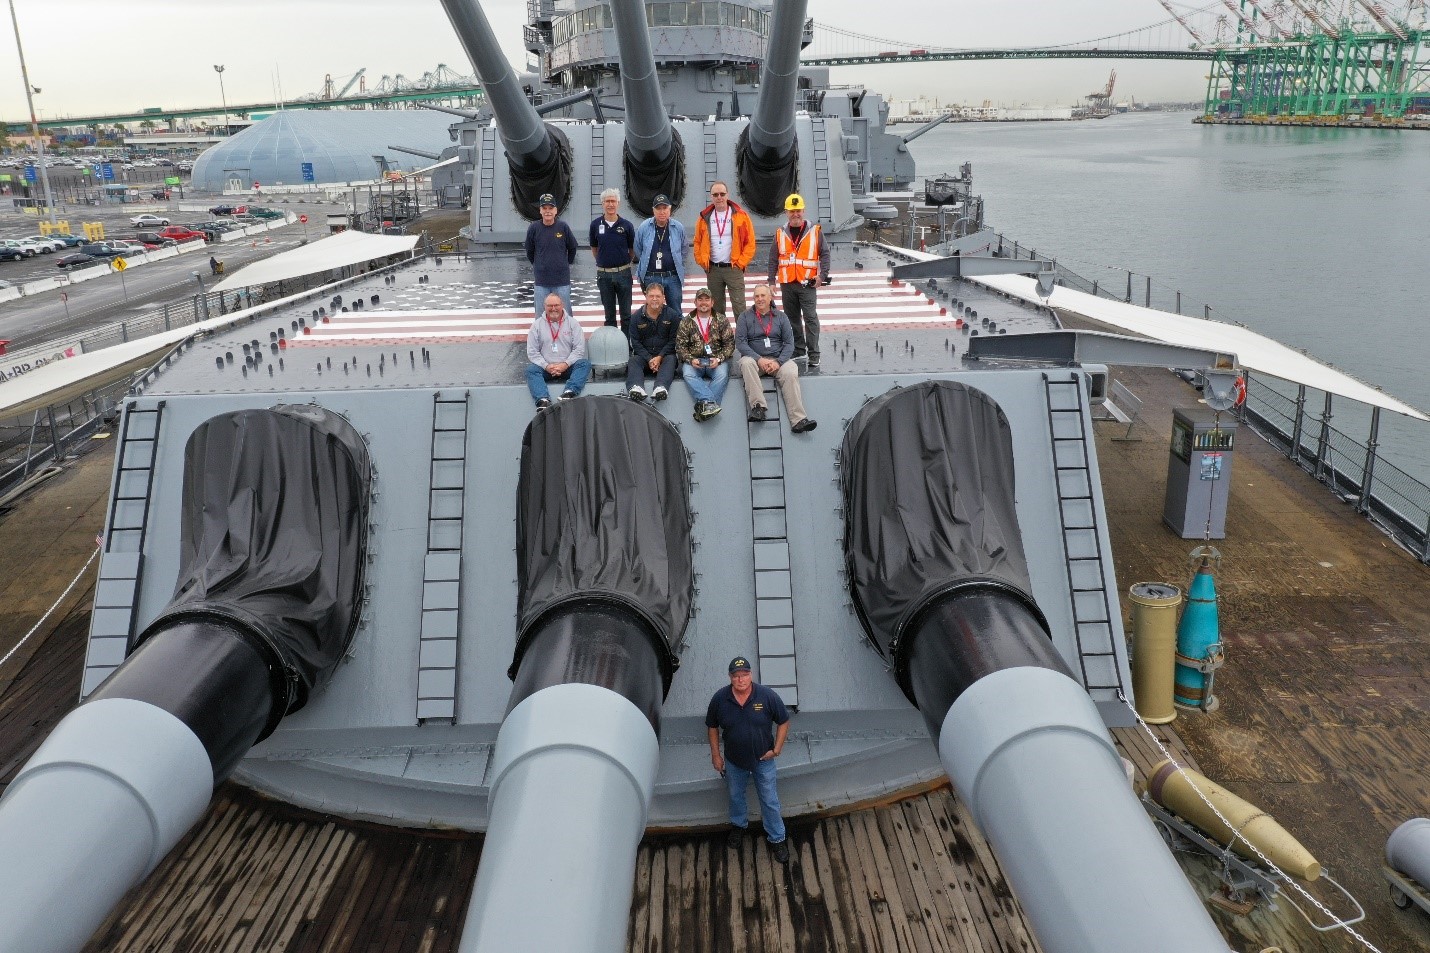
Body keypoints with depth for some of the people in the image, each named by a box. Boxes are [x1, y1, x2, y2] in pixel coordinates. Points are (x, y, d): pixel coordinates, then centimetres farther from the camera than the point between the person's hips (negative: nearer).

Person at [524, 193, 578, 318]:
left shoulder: (563, 227, -5)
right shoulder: (534, 228, -5)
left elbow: (572, 248, 10)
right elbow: (529, 251, 10)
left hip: (562, 280, 0)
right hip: (541, 280, 1)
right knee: (541, 316, 7)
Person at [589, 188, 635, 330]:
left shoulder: (626, 226, -4)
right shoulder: (596, 224, -1)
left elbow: (632, 250, 8)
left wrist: (624, 263, 11)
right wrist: (602, 262, 12)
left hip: (623, 273, -1)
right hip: (604, 274, 1)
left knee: (626, 313, 4)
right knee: (609, 314, 9)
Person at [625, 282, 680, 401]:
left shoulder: (673, 315, 2)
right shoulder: (636, 316, 4)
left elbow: (673, 341, 0)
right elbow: (635, 342, 1)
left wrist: (660, 357, -14)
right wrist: (649, 359, -14)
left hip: (665, 354, -1)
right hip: (644, 354, 1)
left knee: (670, 360, -32)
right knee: (633, 361, -28)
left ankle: (661, 388, -59)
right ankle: (635, 387, -56)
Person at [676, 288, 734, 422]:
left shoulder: (721, 320, 9)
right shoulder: (686, 322, 10)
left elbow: (729, 343, 4)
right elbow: (680, 345, 5)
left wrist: (719, 359, -14)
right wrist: (691, 360, -14)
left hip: (716, 360, 0)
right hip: (694, 360, 0)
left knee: (722, 374, -33)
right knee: (688, 374, -32)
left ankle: (703, 406, -39)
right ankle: (710, 402, -47)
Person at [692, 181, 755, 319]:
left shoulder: (741, 216, -2)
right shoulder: (704, 217, 6)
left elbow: (750, 243, -2)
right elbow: (697, 242, 12)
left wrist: (741, 263, -8)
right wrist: (703, 262, 1)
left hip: (734, 268, -3)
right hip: (713, 270, 3)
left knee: (739, 306, -7)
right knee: (716, 308, 9)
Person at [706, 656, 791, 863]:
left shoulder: (767, 696, -23)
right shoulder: (720, 699, -19)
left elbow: (783, 722, -9)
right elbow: (712, 727, -2)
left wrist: (776, 749, -10)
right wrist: (715, 754, 0)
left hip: (763, 760, -2)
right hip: (734, 761, 2)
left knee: (770, 801, 11)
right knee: (735, 796, 25)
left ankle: (776, 838, 32)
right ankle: (739, 825, 53)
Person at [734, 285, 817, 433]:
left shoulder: (781, 317, 14)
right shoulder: (745, 317, 9)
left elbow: (789, 343, 6)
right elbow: (740, 342, -2)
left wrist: (778, 362, -12)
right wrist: (759, 359, -16)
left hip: (779, 359, 1)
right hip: (754, 357, -1)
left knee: (790, 373, -30)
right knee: (746, 363, -35)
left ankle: (798, 420, -39)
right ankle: (758, 406, -43)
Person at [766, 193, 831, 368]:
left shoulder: (815, 231, 2)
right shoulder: (780, 233, 9)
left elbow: (824, 253, 3)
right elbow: (773, 259, 11)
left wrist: (822, 275, -9)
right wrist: (771, 281, 6)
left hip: (807, 283, -3)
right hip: (787, 284, 3)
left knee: (810, 318, -9)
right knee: (793, 319, 10)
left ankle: (813, 355, -6)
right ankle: (799, 351, 20)